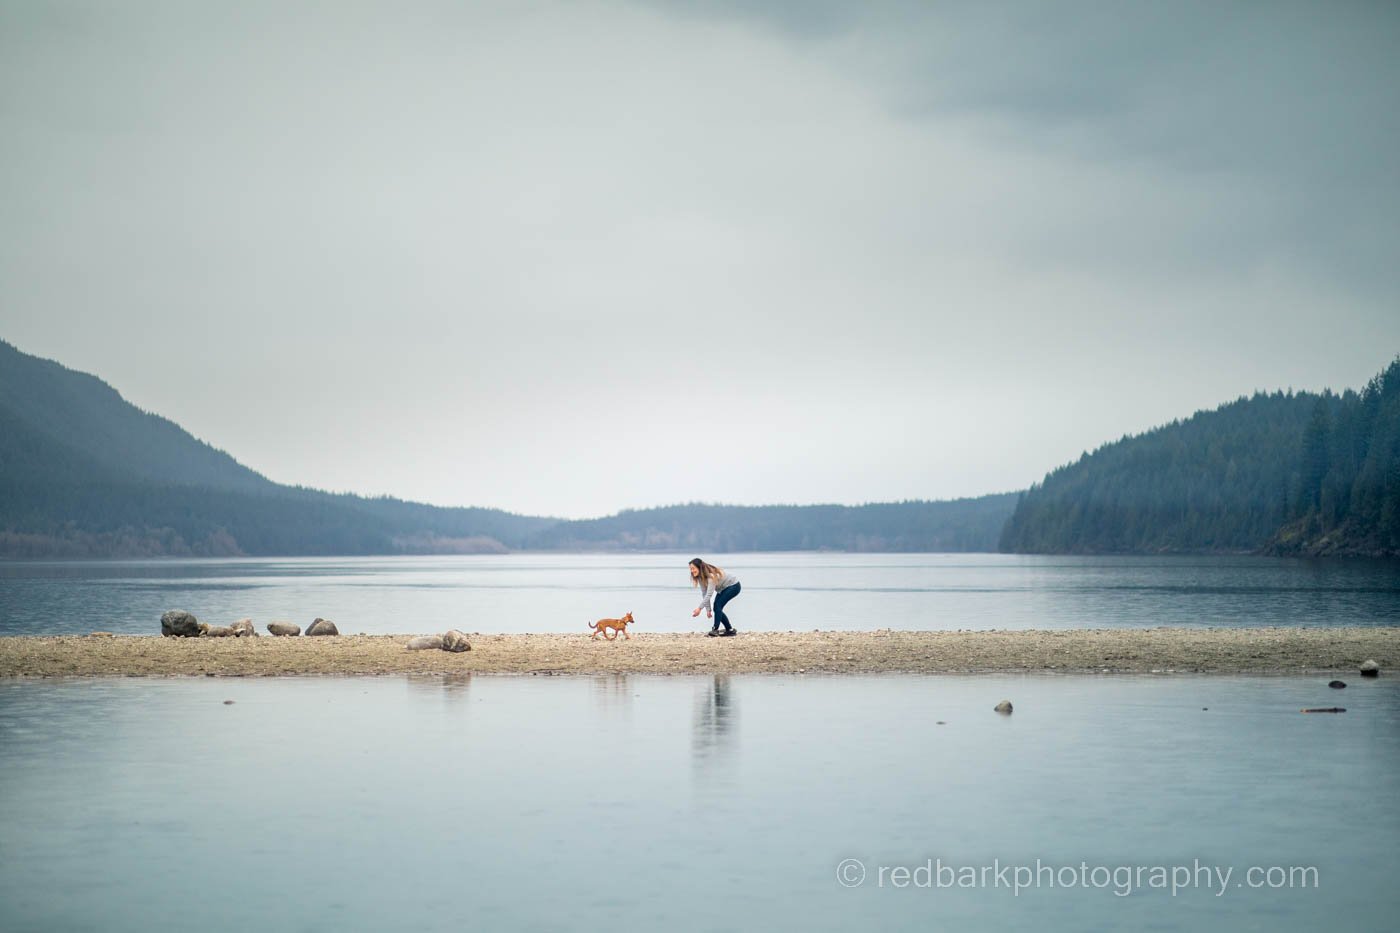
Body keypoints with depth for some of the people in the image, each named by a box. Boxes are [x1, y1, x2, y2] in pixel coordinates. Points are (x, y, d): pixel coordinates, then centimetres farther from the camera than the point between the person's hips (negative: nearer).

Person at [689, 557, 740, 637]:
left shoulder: (711, 575, -35)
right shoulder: (700, 577, -10)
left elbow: (709, 594, -40)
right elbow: (704, 593, -10)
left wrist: (699, 608, -44)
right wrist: (708, 609, -17)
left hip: (733, 586, -9)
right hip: (723, 588, 9)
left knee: (718, 605, -21)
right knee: (717, 608, 0)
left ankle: (715, 629, -17)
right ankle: (730, 630, 11)